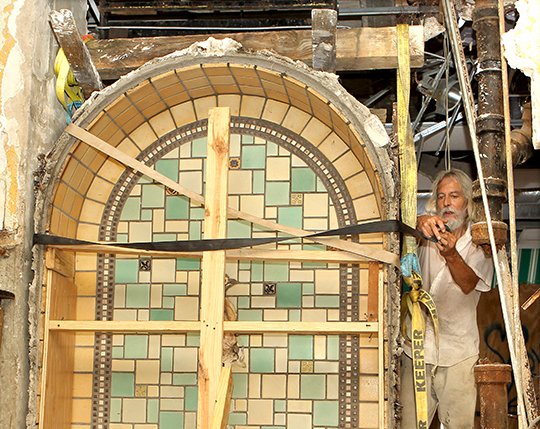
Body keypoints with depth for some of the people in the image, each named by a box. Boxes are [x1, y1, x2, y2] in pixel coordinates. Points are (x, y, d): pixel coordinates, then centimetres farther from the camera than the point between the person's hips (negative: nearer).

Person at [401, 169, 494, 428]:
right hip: (417, 348, 1)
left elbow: (469, 284, -12)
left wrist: (451, 255, -31)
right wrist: (421, 221, -39)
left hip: (458, 354, -1)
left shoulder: (479, 246, 7)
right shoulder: (427, 236, 9)